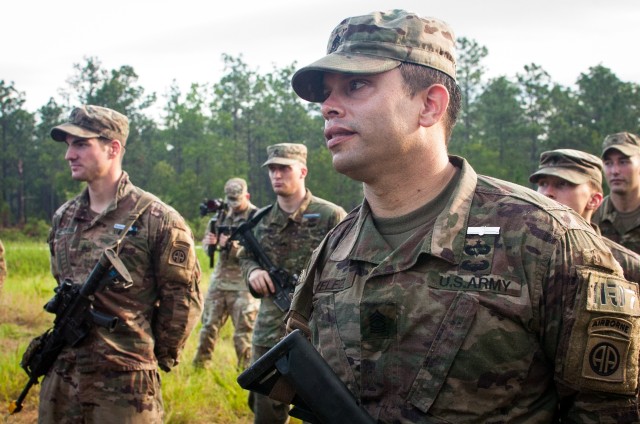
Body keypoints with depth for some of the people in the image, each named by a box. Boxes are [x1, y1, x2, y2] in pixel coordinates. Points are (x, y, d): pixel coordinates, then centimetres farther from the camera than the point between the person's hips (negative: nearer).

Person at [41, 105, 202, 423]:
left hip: (124, 384, -6)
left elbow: (184, 298, -5)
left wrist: (159, 357, 1)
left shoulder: (157, 219, -9)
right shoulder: (62, 218, 10)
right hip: (60, 379, 6)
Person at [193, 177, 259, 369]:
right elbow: (206, 241, 15)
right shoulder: (223, 215, 12)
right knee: (209, 323, 12)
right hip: (220, 278, 6)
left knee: (244, 329, -4)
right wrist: (209, 240, -9)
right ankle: (201, 363, 25)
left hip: (243, 283, -6)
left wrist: (233, 244, -26)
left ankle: (246, 368, 6)